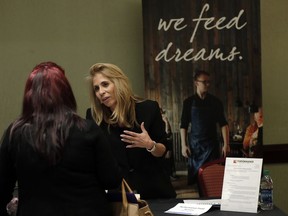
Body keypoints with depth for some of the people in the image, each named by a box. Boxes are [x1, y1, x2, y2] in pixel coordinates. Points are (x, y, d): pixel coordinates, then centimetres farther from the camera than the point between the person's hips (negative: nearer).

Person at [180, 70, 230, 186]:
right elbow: (183, 125, 3)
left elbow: (223, 124, 2)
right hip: (195, 144, 0)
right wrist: (183, 145, -5)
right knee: (194, 176, 1)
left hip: (212, 143, 0)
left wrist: (226, 144, -7)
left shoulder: (215, 101, 4)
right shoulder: (189, 102, 3)